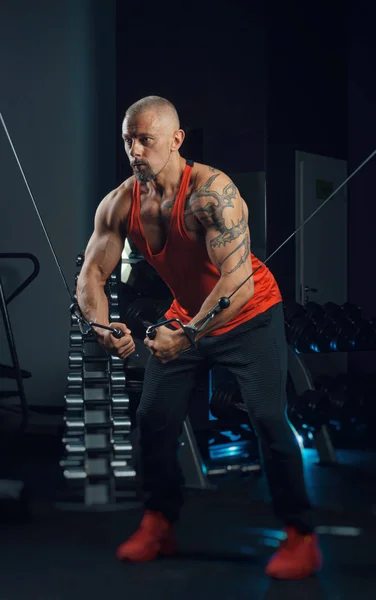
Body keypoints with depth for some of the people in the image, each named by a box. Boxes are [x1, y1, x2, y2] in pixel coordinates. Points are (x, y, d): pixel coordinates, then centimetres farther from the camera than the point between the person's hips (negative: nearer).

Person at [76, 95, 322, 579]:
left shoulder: (211, 191, -30)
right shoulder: (120, 204, -11)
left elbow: (238, 279, -37)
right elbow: (92, 274, -10)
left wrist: (186, 336, -43)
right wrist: (103, 326, -30)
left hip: (249, 314, -6)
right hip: (185, 315, 6)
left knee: (267, 418, -16)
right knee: (154, 419, 3)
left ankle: (301, 536, -5)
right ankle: (159, 525, 20)